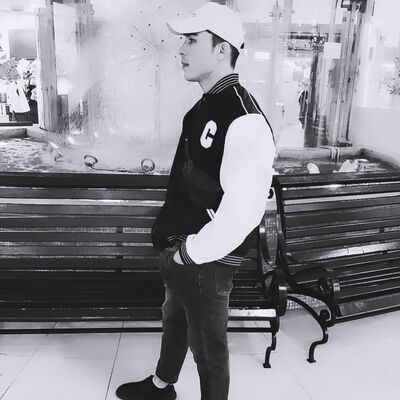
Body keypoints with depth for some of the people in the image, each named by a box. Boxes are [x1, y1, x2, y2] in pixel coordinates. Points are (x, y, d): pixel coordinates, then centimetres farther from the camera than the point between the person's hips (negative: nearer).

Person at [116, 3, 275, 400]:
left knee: (208, 347, 14)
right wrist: (173, 240, 9)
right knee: (173, 321, 30)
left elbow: (242, 214, -29)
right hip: (179, 250, 9)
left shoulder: (244, 120, -25)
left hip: (206, 261, -9)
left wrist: (191, 253, -18)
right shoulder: (205, 105, 4)